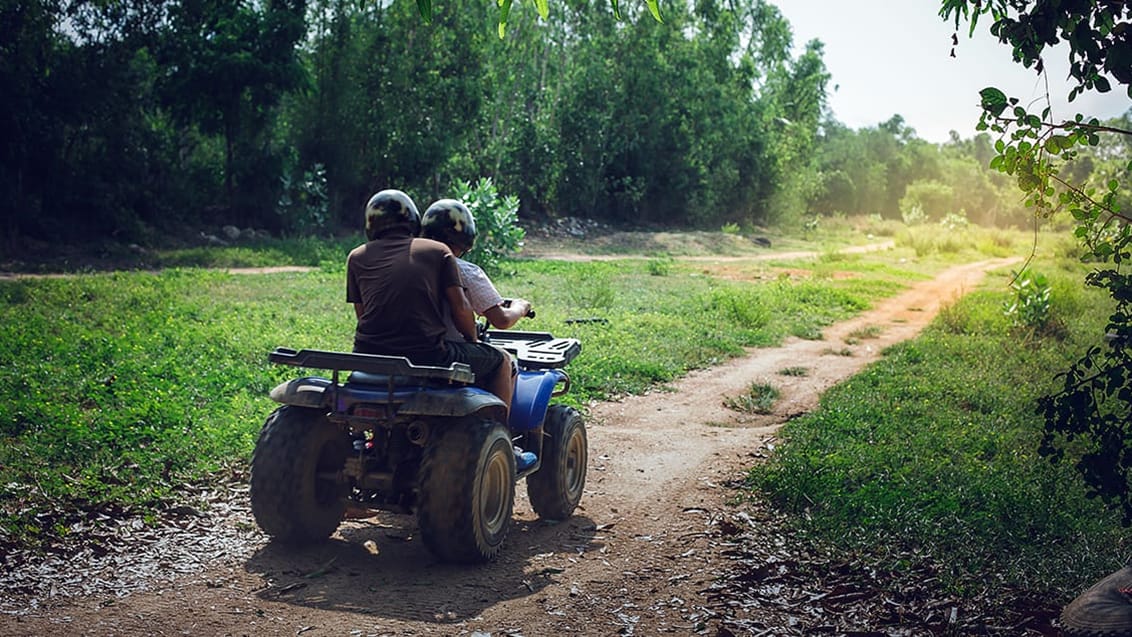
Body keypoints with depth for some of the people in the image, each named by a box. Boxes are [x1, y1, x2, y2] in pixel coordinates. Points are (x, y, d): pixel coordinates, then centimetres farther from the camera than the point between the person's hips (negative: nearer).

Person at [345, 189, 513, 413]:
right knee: (500, 360, 19)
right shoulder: (438, 251, 6)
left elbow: (362, 314, 13)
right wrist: (473, 340, 18)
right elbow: (460, 309, 0)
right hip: (426, 358, -3)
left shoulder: (357, 257, 12)